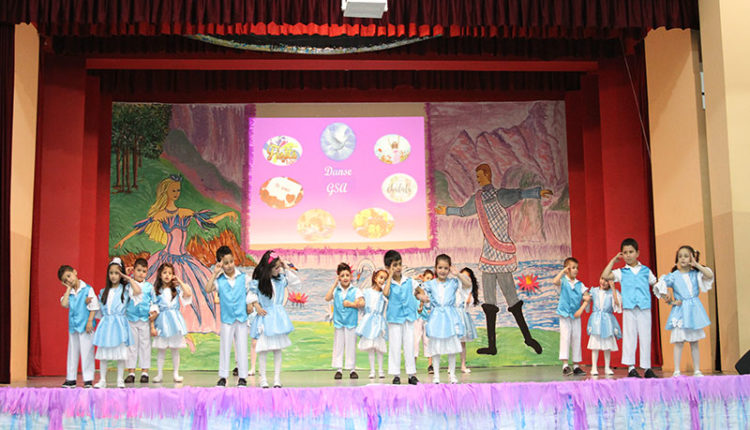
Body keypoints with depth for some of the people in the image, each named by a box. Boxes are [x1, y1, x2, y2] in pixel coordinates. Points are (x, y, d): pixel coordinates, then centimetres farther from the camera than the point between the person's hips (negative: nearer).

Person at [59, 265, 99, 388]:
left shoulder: (87, 289, -5)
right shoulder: (69, 293, 10)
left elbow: (93, 306, -8)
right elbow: (64, 304, -8)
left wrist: (90, 321, -15)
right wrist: (69, 288, -2)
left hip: (85, 326, -6)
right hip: (73, 326, 6)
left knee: (87, 352, -4)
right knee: (72, 352, 11)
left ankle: (88, 379, 0)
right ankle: (71, 379, 19)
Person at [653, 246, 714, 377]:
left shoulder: (695, 274, 4)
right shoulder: (673, 276, -1)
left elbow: (710, 275, -13)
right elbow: (661, 288, -1)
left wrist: (696, 264, -12)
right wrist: (671, 301, -6)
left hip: (694, 310, 2)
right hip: (680, 311, -2)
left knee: (694, 343, 8)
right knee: (679, 342, -6)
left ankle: (697, 371, 14)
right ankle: (676, 371, -3)